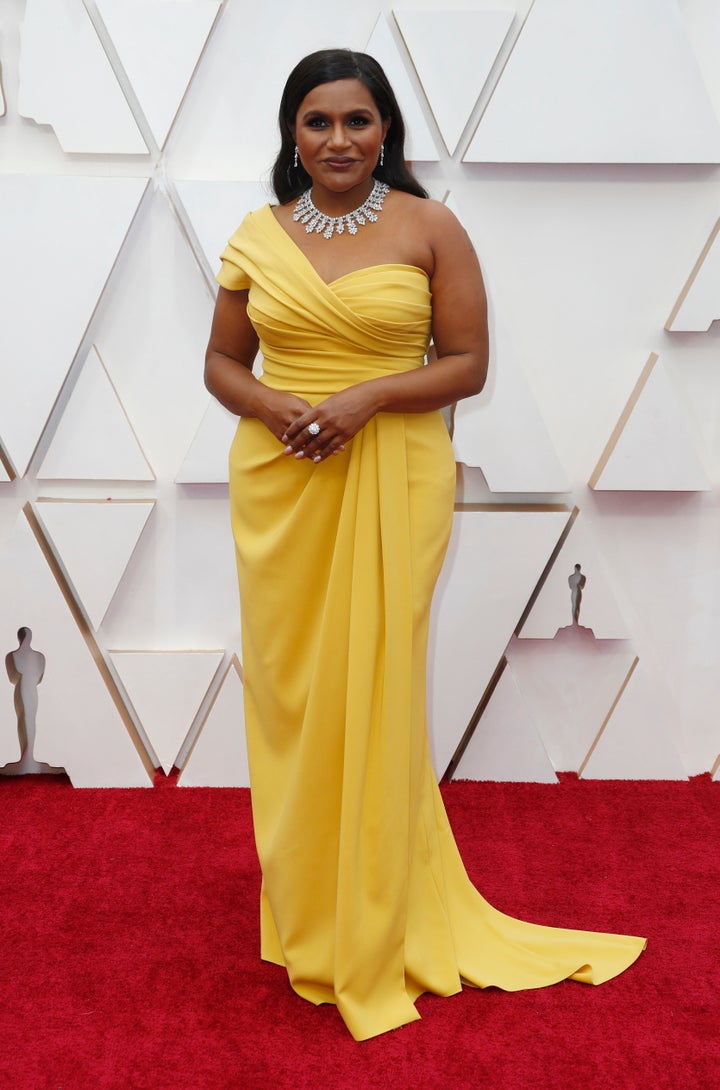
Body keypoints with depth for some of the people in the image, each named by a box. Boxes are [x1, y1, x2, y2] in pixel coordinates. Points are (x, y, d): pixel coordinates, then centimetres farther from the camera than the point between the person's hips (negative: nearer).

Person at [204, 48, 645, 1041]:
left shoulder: (430, 229, 0)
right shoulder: (258, 235, 8)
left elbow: (469, 363, -2)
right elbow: (221, 362, 12)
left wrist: (366, 398, -17)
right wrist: (270, 404, -10)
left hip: (393, 485, -3)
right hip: (277, 486, 3)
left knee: (374, 694, 1)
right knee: (289, 689, 8)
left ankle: (375, 935, 19)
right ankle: (302, 913, 28)